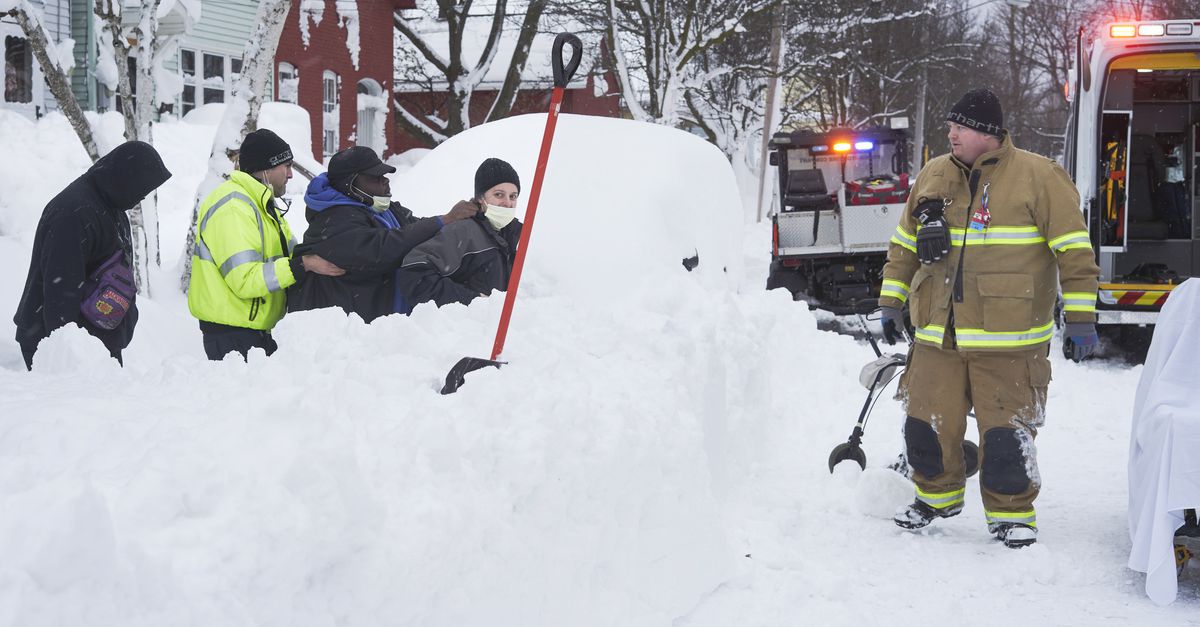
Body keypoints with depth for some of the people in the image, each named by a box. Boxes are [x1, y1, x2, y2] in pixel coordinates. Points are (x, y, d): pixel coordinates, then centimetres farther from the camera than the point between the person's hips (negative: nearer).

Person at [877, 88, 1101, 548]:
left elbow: (1074, 251, -5)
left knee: (1005, 431, -3)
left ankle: (1011, 513, 17)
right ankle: (937, 495, 32)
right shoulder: (932, 177, 11)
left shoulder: (1038, 177, -4)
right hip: (938, 336, 5)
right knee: (927, 424, 8)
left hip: (1009, 340, -4)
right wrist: (891, 302, 18)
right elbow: (904, 246, 21)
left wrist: (1080, 318, -8)